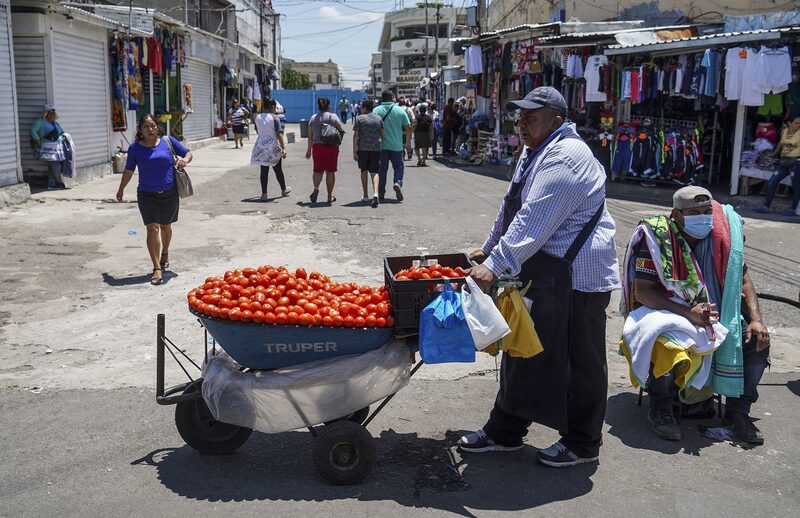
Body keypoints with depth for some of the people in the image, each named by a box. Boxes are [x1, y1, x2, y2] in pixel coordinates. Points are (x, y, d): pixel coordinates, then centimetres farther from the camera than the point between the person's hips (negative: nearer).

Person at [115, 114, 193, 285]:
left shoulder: (168, 141, -1)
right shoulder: (135, 148, -1)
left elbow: (188, 153, 7)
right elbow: (129, 170, 12)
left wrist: (185, 160, -16)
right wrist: (121, 189, 21)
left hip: (169, 194, 1)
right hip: (147, 195, -1)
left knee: (165, 226, 19)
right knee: (153, 228, -12)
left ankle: (165, 252, 48)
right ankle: (157, 268, -11)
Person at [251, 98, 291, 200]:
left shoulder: (257, 117, 5)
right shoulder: (274, 117, -11)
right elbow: (279, 134, -17)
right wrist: (283, 148, -18)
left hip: (260, 145, 4)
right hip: (273, 145, -4)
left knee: (264, 170, 5)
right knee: (278, 169, 12)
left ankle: (264, 194, 1)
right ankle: (284, 189, 29)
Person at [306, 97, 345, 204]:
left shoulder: (313, 118, 6)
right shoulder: (333, 117, -2)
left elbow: (310, 136, 8)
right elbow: (341, 131, -3)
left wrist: (309, 149, 16)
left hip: (317, 147, 2)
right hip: (331, 147, -2)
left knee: (318, 170, 13)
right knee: (330, 172, 7)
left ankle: (316, 188, -15)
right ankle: (330, 196, 11)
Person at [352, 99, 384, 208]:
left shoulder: (359, 118, -3)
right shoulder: (378, 119, 7)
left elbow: (355, 136, -6)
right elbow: (382, 134, 7)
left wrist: (354, 151, -4)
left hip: (363, 148, -2)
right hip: (376, 148, 2)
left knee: (364, 171, 14)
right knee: (374, 172, -1)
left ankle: (366, 195, 19)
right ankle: (375, 194, -24)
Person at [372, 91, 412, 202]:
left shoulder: (376, 111, -2)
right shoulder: (400, 111, 0)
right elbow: (408, 128, 1)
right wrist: (408, 143, 11)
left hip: (381, 145, 1)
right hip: (396, 145, -1)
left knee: (382, 169, 9)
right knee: (398, 166, 12)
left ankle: (381, 193, 12)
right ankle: (398, 183, -15)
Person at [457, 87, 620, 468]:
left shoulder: (566, 157, -19)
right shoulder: (537, 152, 14)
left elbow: (535, 221, -29)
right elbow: (512, 209, 24)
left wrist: (496, 265, -33)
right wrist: (488, 250, 28)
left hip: (575, 276, -10)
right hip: (538, 273, 10)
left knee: (578, 361, 4)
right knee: (523, 351, 16)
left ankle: (582, 444, 21)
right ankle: (504, 432, 28)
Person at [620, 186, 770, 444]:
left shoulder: (721, 236, -3)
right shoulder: (656, 237, -18)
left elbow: (743, 279, 5)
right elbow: (642, 292, -21)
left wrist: (756, 320, -10)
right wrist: (688, 313, -30)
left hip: (713, 314, 6)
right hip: (665, 312, -5)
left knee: (758, 339, -11)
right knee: (667, 346, -36)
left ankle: (738, 410, 6)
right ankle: (660, 410, -10)